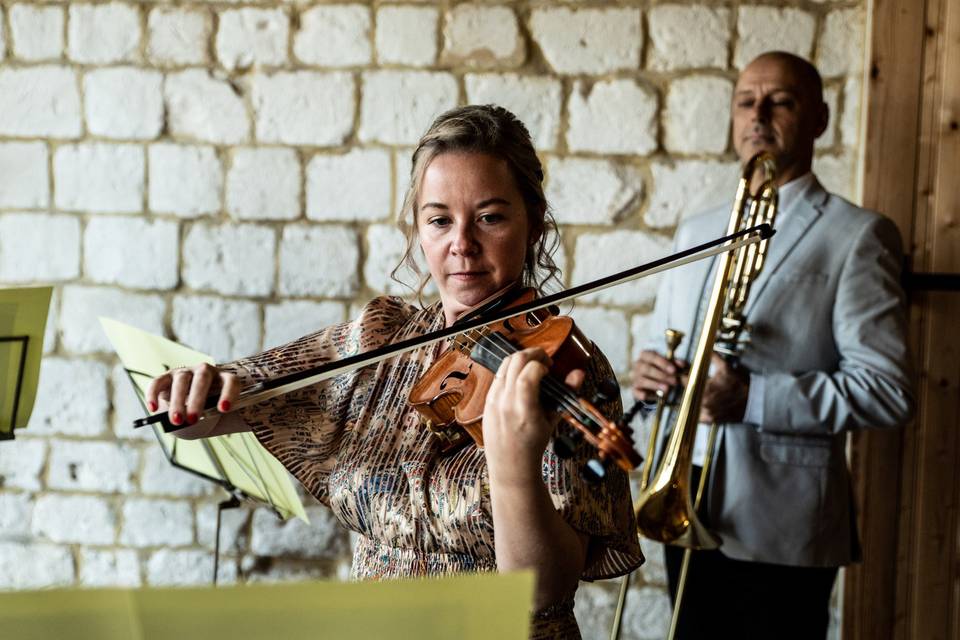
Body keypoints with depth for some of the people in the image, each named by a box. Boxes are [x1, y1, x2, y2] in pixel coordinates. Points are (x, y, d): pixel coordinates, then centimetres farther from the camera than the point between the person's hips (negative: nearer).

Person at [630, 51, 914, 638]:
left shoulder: (858, 236, -5)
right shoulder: (696, 232, 15)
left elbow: (887, 390, -12)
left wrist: (752, 398, -21)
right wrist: (649, 371, -1)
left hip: (779, 530, -5)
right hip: (686, 514, 6)